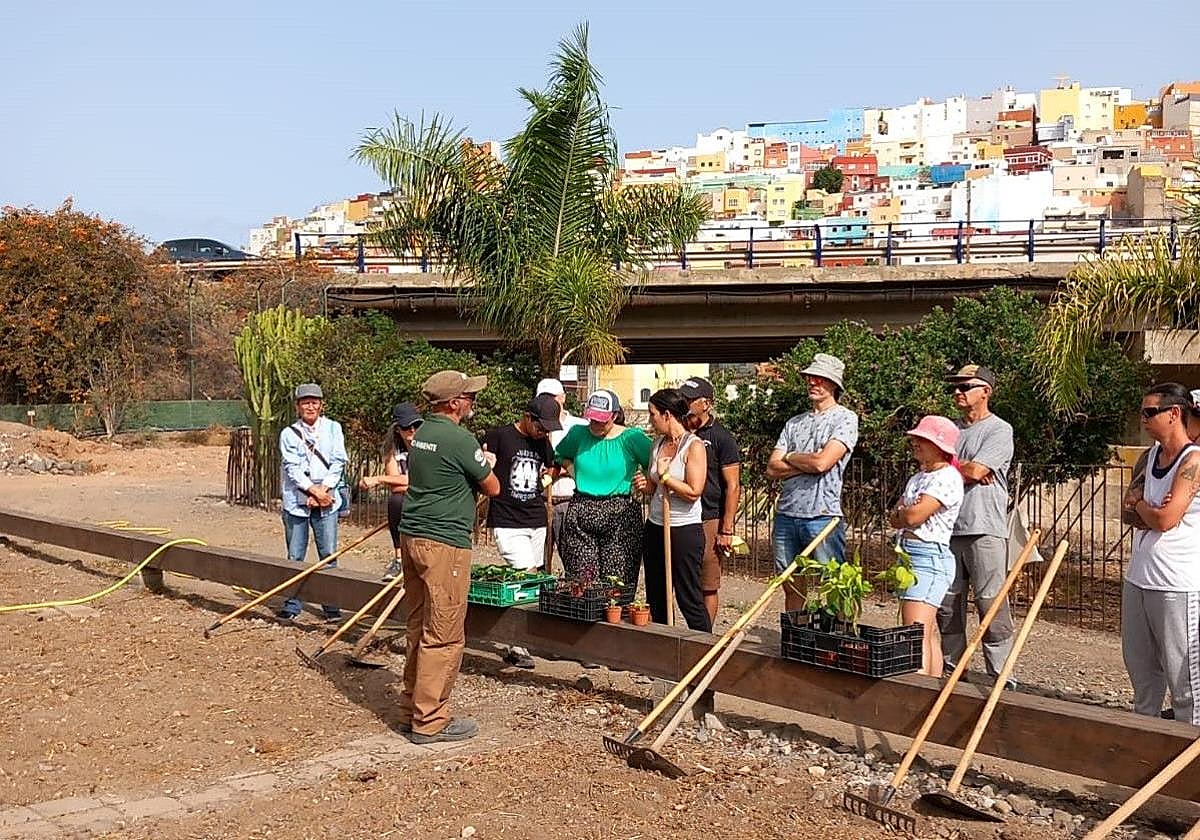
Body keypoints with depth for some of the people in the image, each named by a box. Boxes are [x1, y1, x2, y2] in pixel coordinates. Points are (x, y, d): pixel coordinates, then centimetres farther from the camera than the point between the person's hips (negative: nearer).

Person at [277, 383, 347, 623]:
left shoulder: (333, 429, 7)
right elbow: (292, 467, -6)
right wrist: (313, 490, -15)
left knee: (329, 555, 0)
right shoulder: (289, 434, 4)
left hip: (327, 501, 0)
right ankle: (292, 606, 15)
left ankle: (332, 605, 8)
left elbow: (338, 462, 0)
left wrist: (322, 490, -11)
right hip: (296, 501, 0)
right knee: (294, 557, 5)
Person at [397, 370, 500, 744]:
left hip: (412, 537, 9)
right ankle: (430, 721, 2)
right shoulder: (460, 440, -14)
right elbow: (493, 488, -6)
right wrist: (484, 465, 14)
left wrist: (477, 464, 16)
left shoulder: (421, 434, 12)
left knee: (419, 629, 16)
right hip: (444, 544, -9)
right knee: (443, 637, -2)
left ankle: (411, 709, 23)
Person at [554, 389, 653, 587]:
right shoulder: (578, 434, 7)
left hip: (620, 517, -3)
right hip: (580, 515, 3)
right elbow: (560, 456, 26)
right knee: (580, 583, 2)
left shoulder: (632, 438, -3)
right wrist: (578, 475, 13)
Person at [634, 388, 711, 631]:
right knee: (656, 600, 12)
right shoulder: (658, 443, 10)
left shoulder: (694, 446, -11)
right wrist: (645, 486, -1)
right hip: (655, 527, 7)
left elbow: (694, 492, -19)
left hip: (684, 529, -7)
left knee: (689, 599, -3)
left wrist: (664, 476, -12)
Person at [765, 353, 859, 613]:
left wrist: (789, 457, 3)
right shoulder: (794, 423, 17)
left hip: (823, 516, -6)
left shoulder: (845, 418, -1)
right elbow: (772, 468, 7)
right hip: (786, 514, 6)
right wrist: (808, 463, -7)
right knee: (791, 589, 12)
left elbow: (822, 462, -14)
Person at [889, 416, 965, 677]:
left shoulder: (947, 477, -11)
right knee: (928, 634, 11)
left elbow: (913, 516, -19)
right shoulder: (918, 477, 18)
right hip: (908, 555, 10)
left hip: (929, 557, -10)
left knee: (917, 633, -18)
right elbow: (894, 519, 12)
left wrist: (899, 512, 2)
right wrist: (906, 512, -9)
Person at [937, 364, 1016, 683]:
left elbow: (976, 470, -15)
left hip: (985, 529, -6)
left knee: (991, 603, -6)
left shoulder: (999, 430, -2)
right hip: (948, 526, 6)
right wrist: (968, 472, -9)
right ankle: (951, 666, 20)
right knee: (946, 603, 10)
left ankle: (999, 673, 0)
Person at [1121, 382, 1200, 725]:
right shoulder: (1153, 453, 12)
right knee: (1140, 667, 19)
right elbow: (1132, 508, 15)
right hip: (1138, 578, 9)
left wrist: (1140, 505, 1)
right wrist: (1148, 511, -6)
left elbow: (1164, 519, -19)